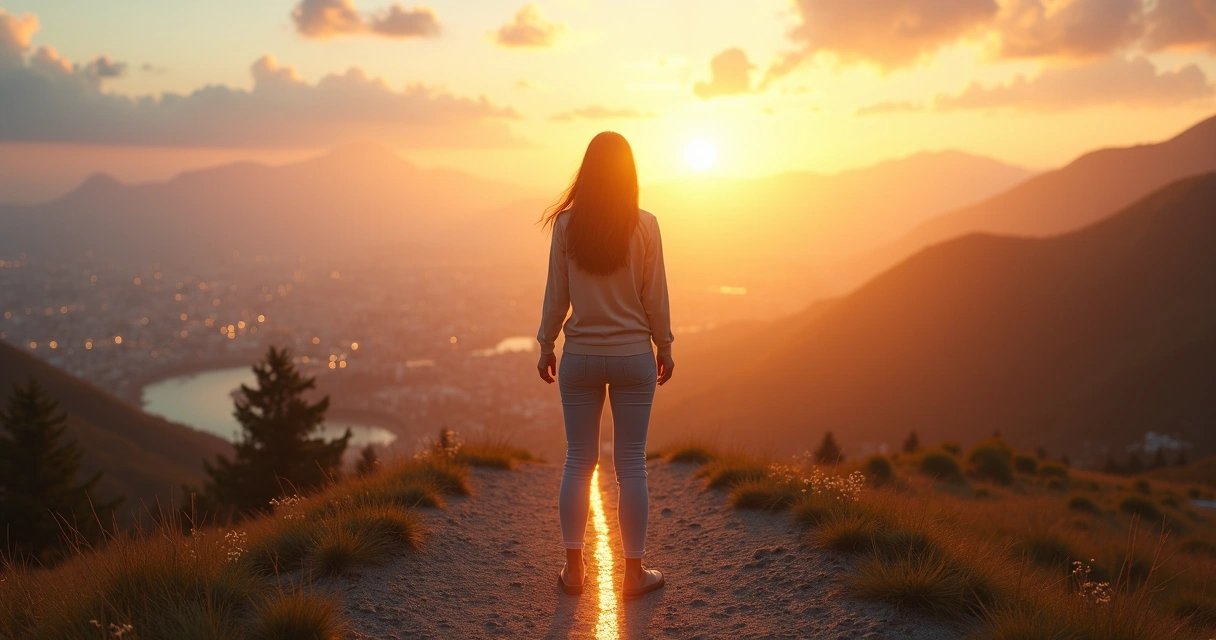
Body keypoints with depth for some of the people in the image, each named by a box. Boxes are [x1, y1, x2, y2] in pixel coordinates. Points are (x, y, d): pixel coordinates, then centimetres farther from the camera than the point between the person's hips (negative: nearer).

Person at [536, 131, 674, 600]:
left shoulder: (566, 224, -5)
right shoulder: (644, 226, -8)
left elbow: (556, 295, -1)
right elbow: (655, 297, -3)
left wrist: (545, 346, 11)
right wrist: (664, 347, 10)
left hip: (580, 356, 1)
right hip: (633, 355, -1)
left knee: (578, 462, 11)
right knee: (631, 465, 6)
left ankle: (574, 569, 18)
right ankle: (634, 573, 15)